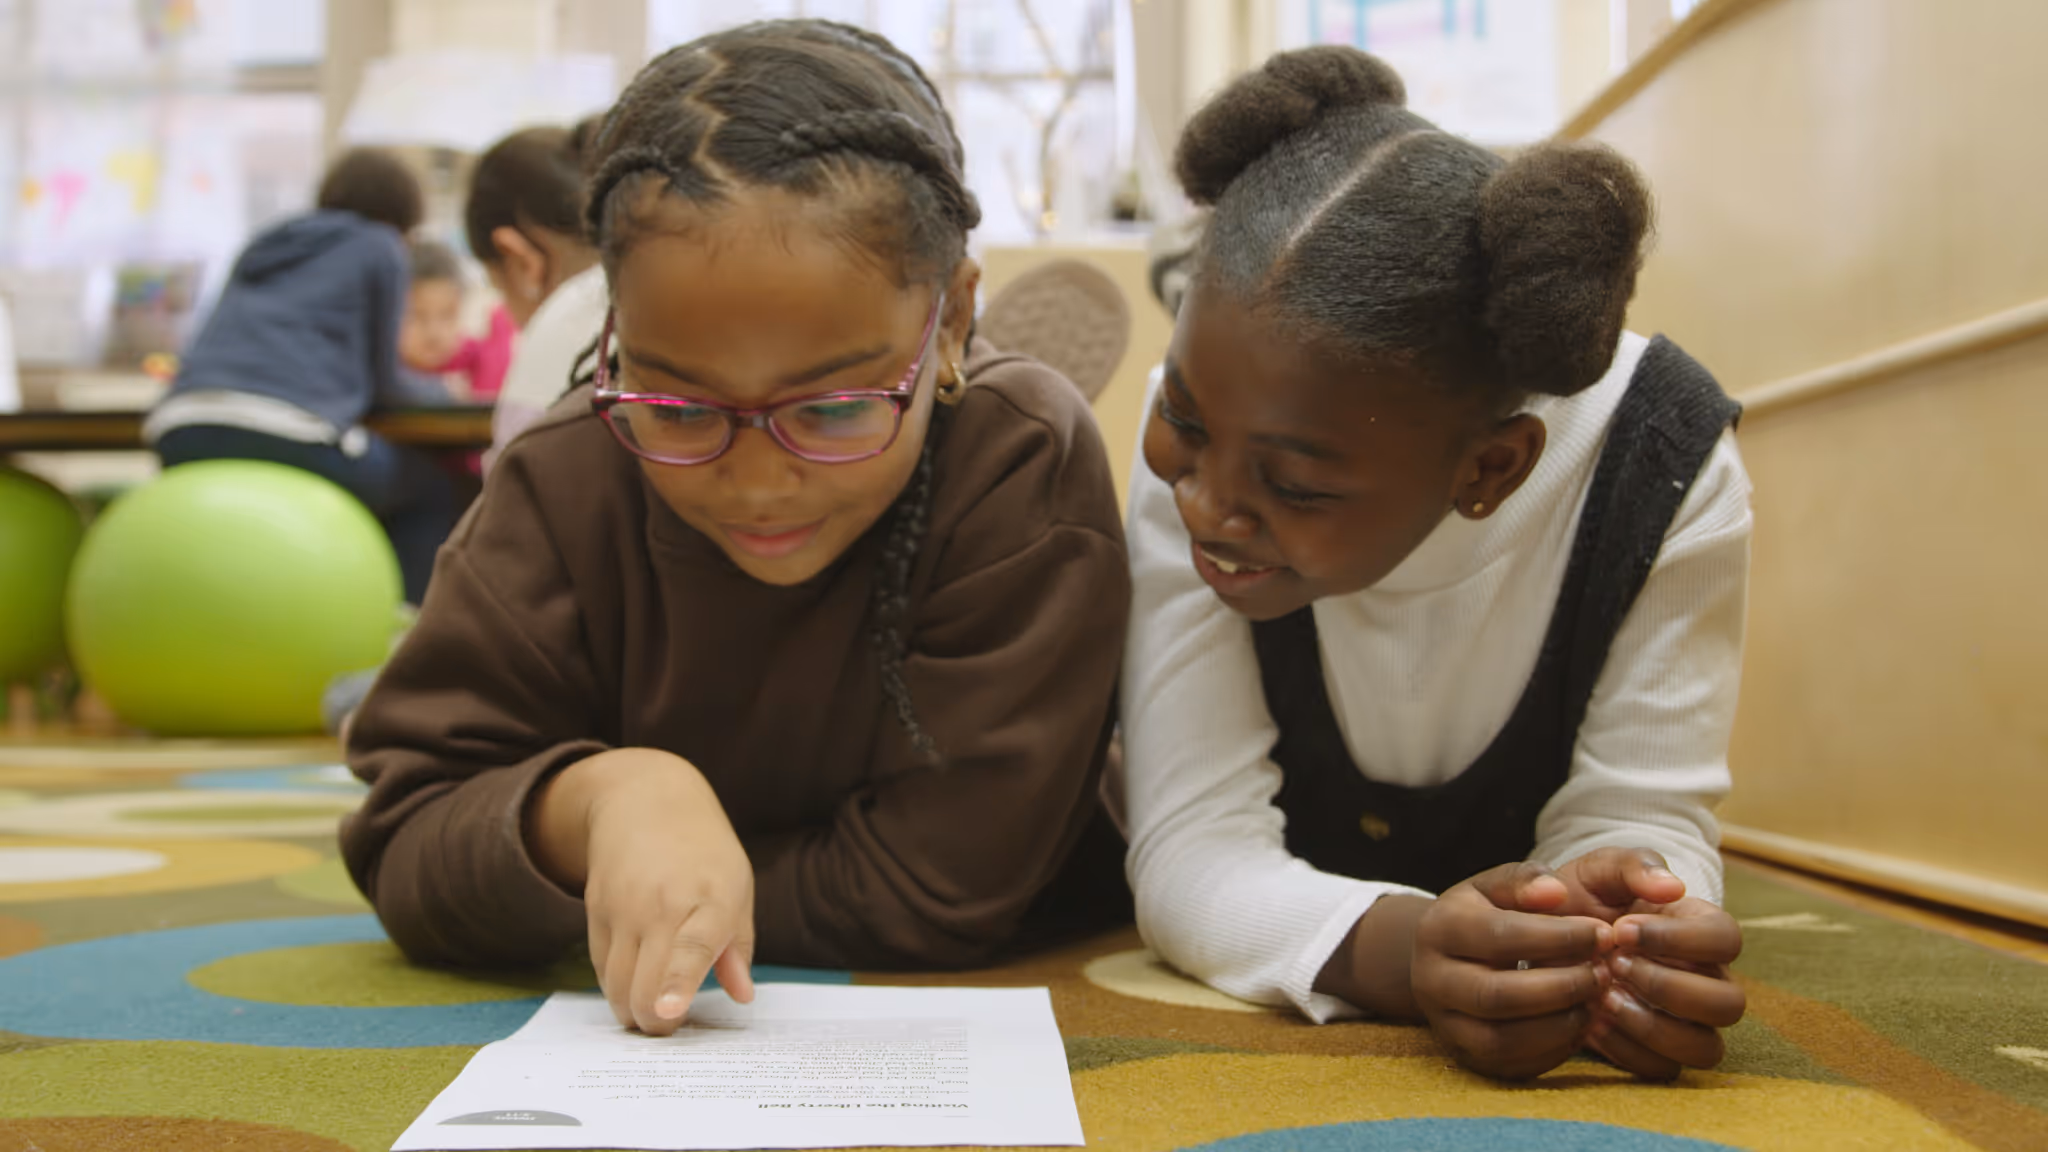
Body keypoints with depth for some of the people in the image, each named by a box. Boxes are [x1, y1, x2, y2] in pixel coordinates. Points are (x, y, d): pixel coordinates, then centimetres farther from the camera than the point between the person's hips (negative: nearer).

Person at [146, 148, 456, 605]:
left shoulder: (263, 247, 31)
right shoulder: (380, 248, 14)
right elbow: (382, 378, 14)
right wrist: (440, 392, 36)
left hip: (180, 434, 6)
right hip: (287, 435, -6)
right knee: (431, 489, 15)